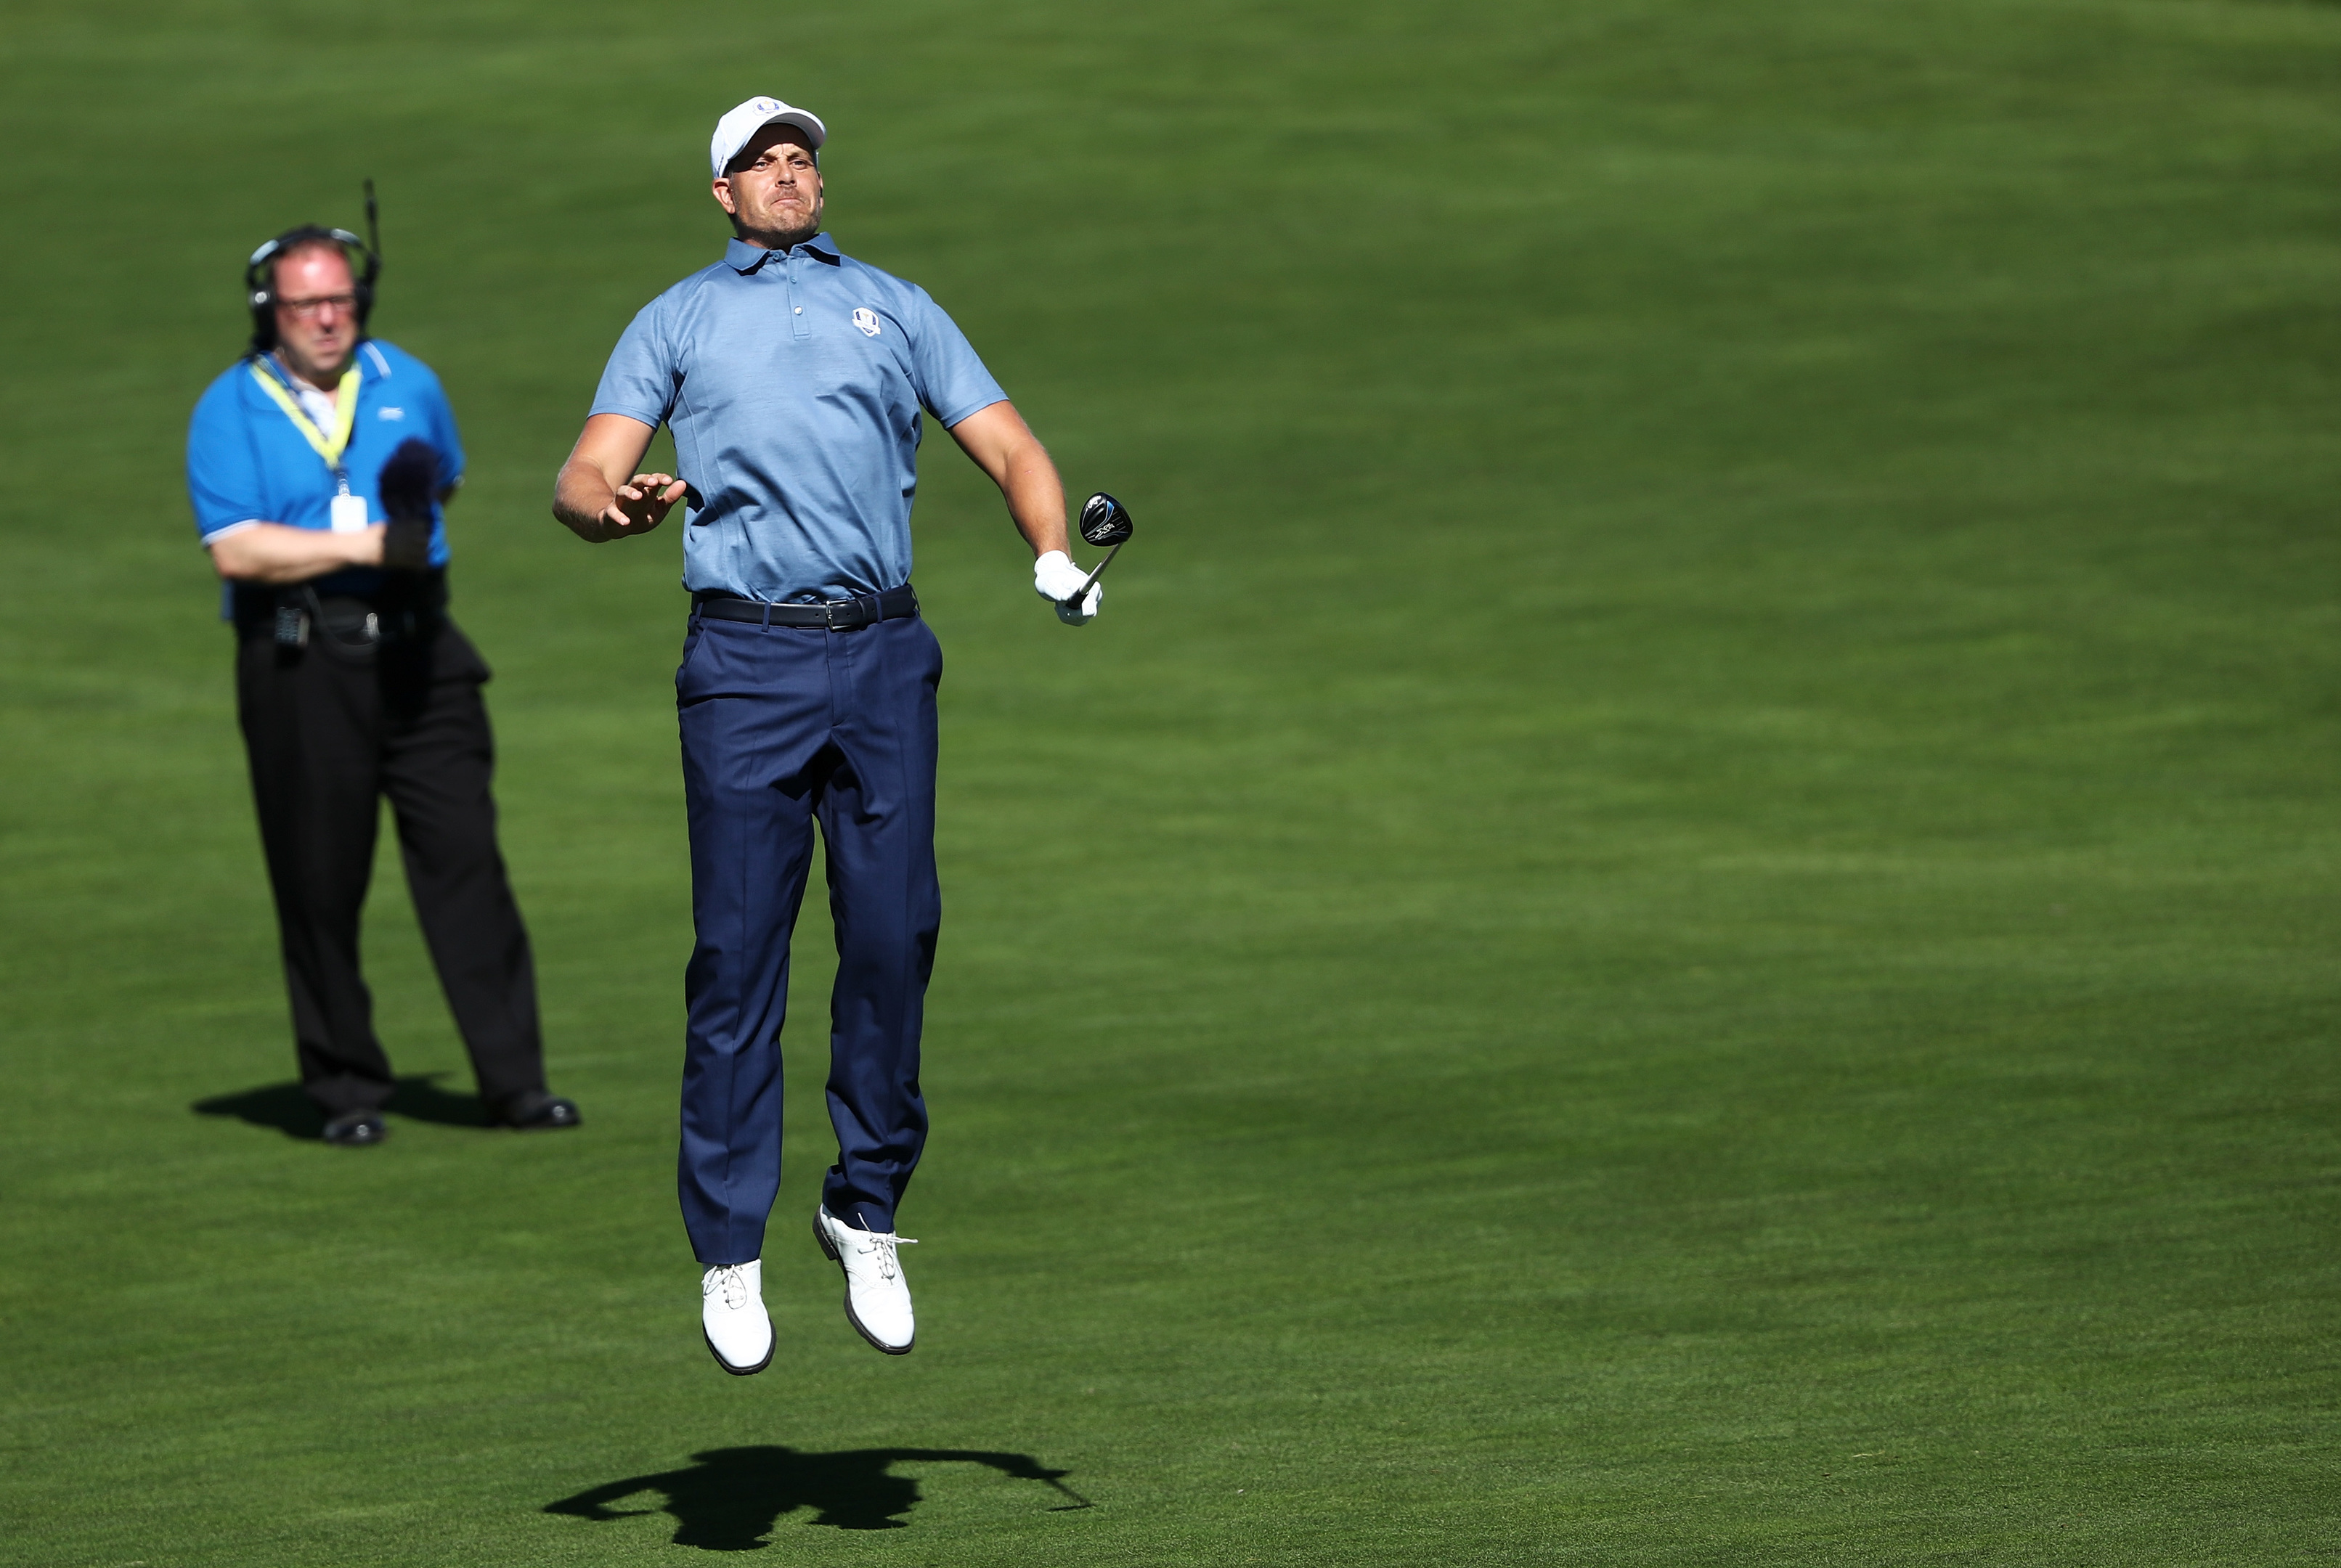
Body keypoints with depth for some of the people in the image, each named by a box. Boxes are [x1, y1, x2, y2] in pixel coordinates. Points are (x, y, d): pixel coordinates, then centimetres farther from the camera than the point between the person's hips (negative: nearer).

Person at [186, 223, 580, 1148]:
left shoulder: (407, 385, 12)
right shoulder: (230, 411, -1)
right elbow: (235, 549, -12)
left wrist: (421, 519, 8)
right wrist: (365, 546, -16)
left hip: (414, 649, 3)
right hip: (299, 664, -3)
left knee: (465, 853, -6)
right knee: (320, 881, 0)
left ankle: (513, 1080, -6)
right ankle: (346, 1091, 10)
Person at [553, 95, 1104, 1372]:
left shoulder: (896, 308, 20)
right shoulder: (678, 320, 16)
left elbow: (1009, 448, 14)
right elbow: (583, 475, 5)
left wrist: (1053, 555, -7)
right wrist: (614, 506, -20)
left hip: (883, 658, 2)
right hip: (745, 666, -2)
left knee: (895, 937, -5)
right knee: (738, 955, -5)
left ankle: (866, 1212, 10)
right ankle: (729, 1250, 1)